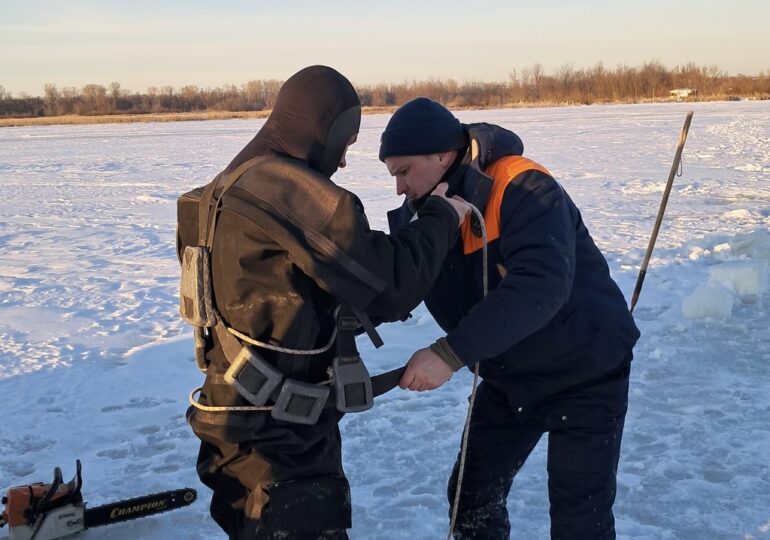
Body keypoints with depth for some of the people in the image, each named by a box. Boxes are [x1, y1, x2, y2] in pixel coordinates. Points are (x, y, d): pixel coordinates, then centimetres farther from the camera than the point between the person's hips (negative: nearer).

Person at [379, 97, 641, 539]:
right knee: (473, 496, 12)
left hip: (585, 372, -6)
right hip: (509, 379, 7)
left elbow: (542, 286, -40)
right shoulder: (423, 213, -5)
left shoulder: (522, 189, -27)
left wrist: (451, 354, -44)